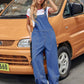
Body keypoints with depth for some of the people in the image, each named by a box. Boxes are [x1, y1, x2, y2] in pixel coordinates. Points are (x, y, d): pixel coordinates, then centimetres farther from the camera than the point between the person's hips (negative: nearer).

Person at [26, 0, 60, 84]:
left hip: (49, 34, 0)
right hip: (37, 34, 1)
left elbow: (55, 9, -7)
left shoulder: (46, 9, 15)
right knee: (36, 58, -15)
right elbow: (28, 24, 25)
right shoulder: (30, 11, 18)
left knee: (52, 57, -4)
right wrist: (30, 33, 9)